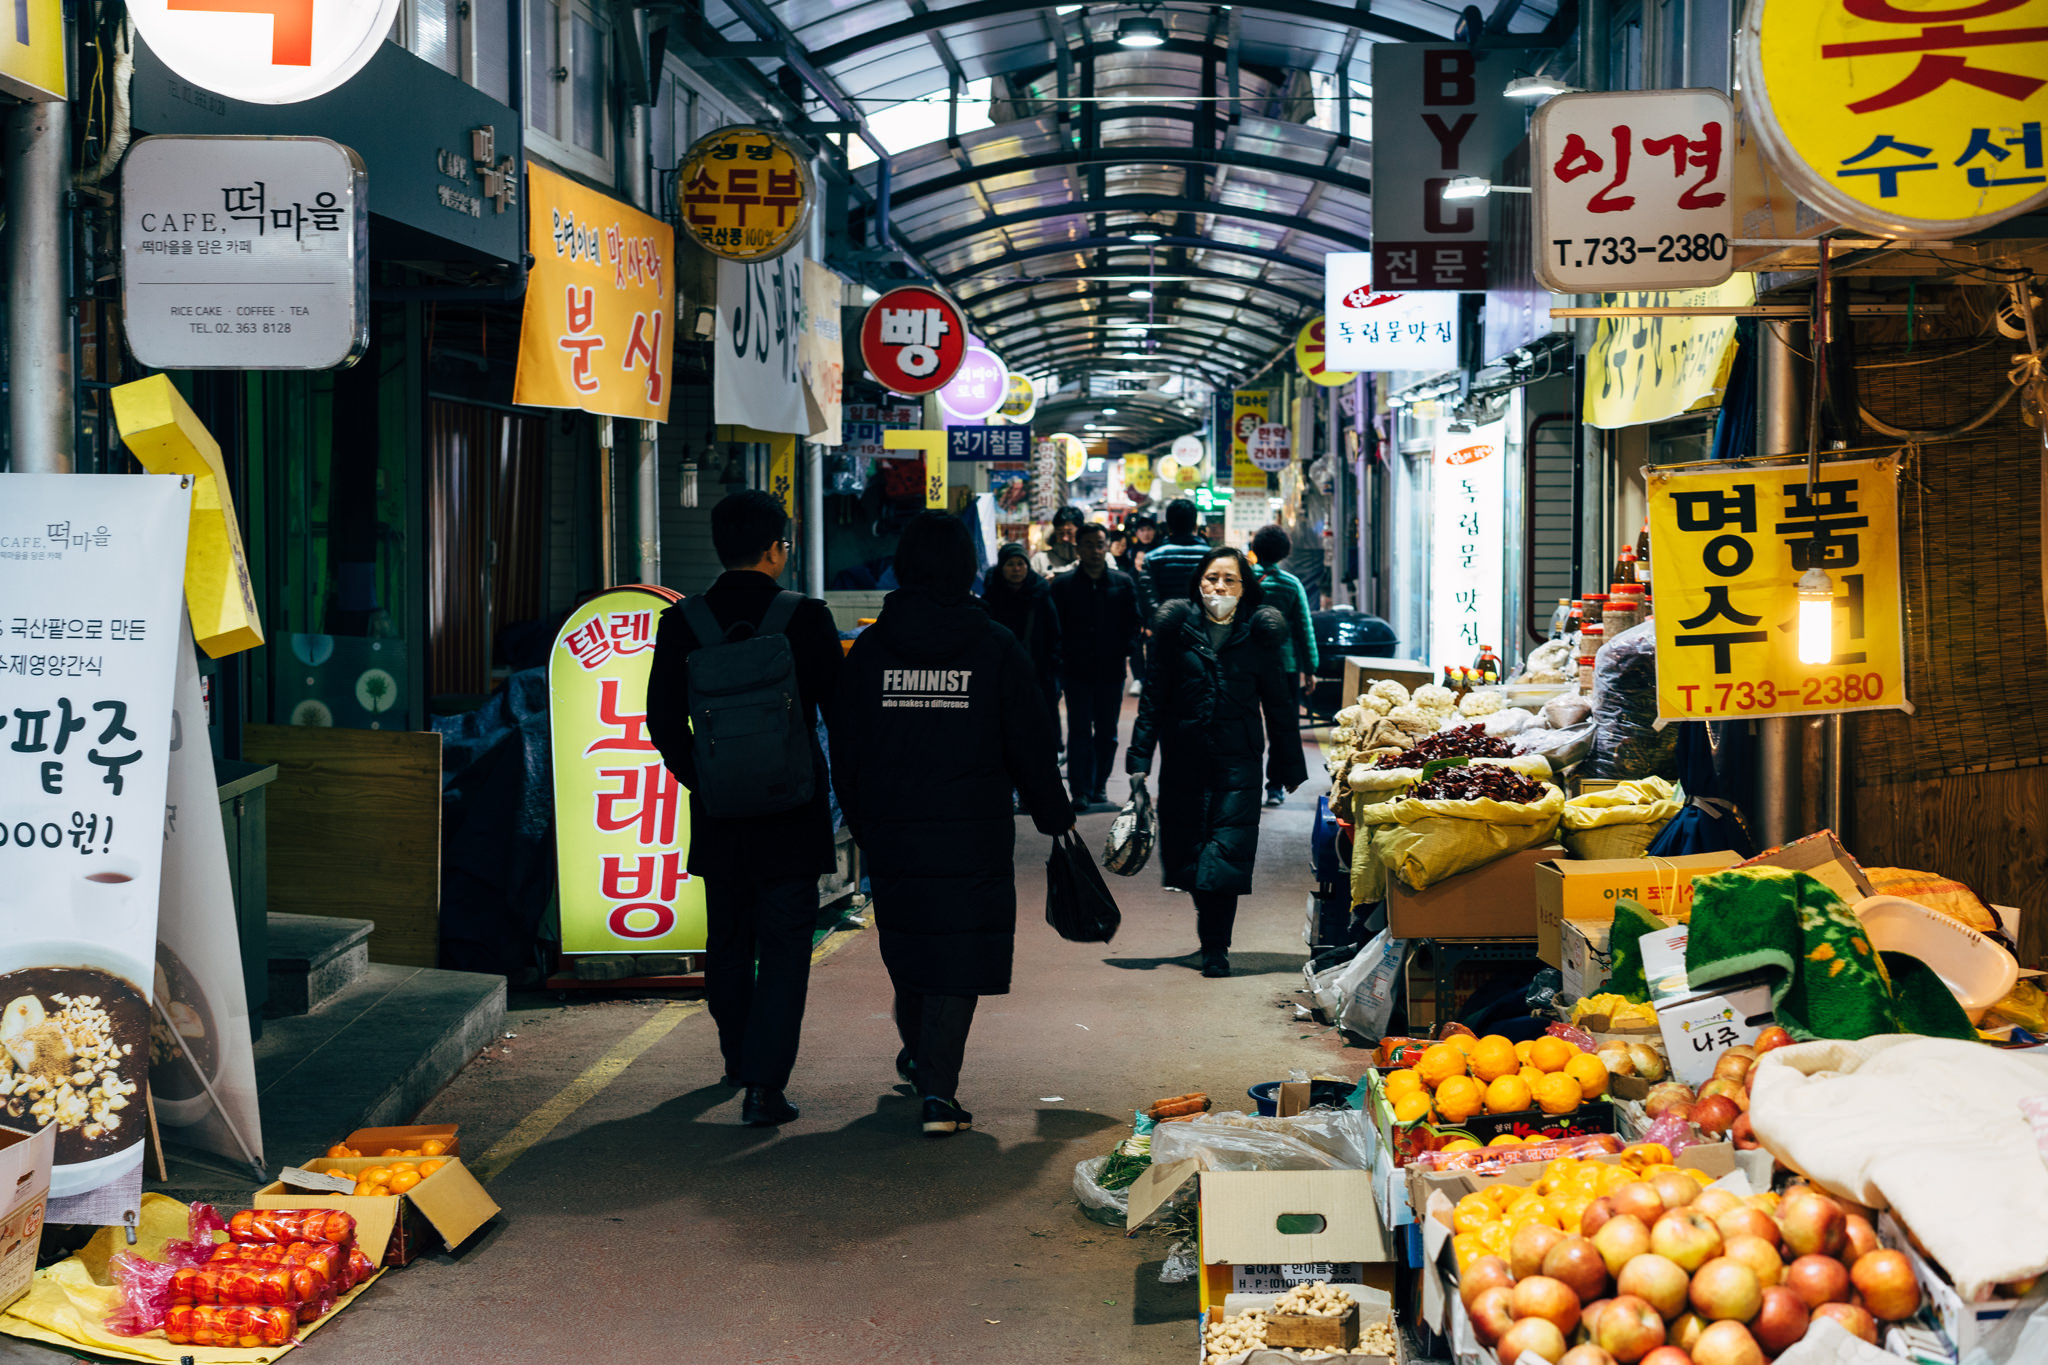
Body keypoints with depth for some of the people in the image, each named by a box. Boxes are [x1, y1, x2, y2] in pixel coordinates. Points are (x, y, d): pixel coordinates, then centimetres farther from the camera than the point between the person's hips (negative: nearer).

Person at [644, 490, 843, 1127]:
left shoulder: (681, 623, -3)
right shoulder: (807, 619, -12)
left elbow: (662, 719, 2)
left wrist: (699, 778, 14)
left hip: (718, 813, 4)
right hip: (791, 812, -3)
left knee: (727, 938, 20)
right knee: (784, 947, 0)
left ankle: (738, 1057, 36)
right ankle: (764, 1083, -8)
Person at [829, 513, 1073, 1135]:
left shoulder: (871, 647, 1)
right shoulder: (995, 647, -5)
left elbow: (844, 748, 6)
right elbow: (1031, 746, -2)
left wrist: (862, 824, 18)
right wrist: (1056, 818, 10)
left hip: (891, 833, 3)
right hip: (973, 837, -3)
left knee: (907, 945, 20)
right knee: (960, 958, 0)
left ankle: (919, 1057, 39)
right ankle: (937, 1090, -9)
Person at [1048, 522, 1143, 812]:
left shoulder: (1123, 583, 5)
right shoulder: (1062, 585, 1)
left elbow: (1134, 621, 10)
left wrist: (1127, 648, -3)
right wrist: (1064, 653, -7)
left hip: (1111, 671, 2)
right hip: (1076, 670, -2)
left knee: (1107, 733, 9)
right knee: (1079, 731, -5)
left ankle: (1099, 786, 21)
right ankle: (1081, 791, -6)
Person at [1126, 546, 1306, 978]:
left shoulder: (1259, 634, 3)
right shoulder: (1175, 628, 1)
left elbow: (1278, 706, 7)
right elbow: (1152, 698, 3)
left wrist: (1291, 771, 6)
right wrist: (1140, 759, -4)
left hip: (1238, 762, -1)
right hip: (1183, 758, 1)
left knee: (1228, 850, -9)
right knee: (1187, 847, 7)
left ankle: (1215, 946, -1)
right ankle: (1213, 937, 27)